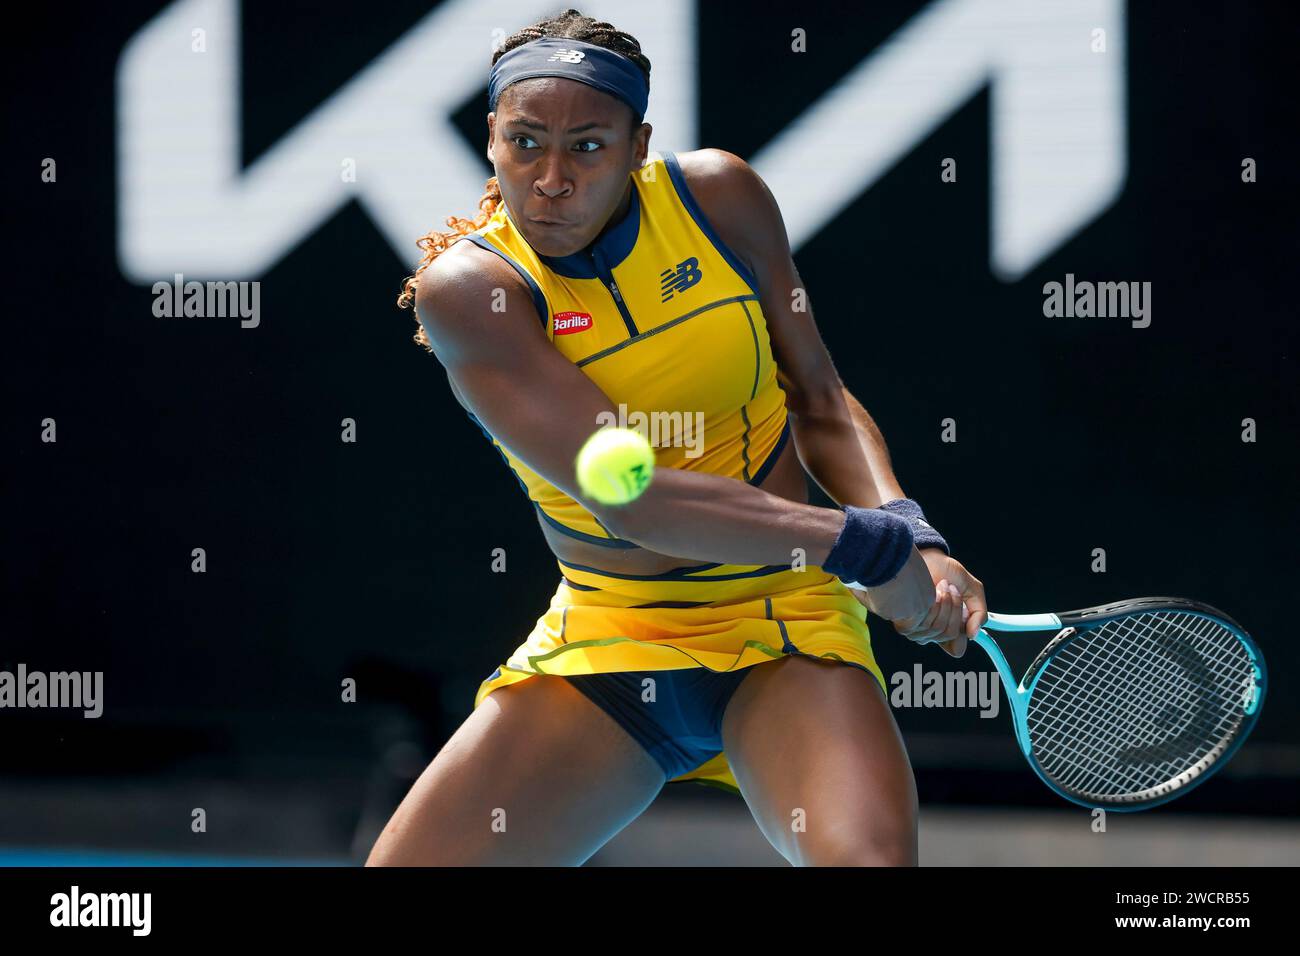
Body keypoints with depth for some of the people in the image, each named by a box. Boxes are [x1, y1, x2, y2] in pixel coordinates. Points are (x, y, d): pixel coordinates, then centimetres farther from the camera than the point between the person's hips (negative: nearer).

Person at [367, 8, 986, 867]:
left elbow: (822, 407, 7)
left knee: (866, 855, -28)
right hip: (602, 641, 0)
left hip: (784, 633, 0)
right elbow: (622, 493, -25)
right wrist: (864, 544, -26)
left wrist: (916, 542, -13)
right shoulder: (465, 287, -15)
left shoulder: (720, 198, -4)